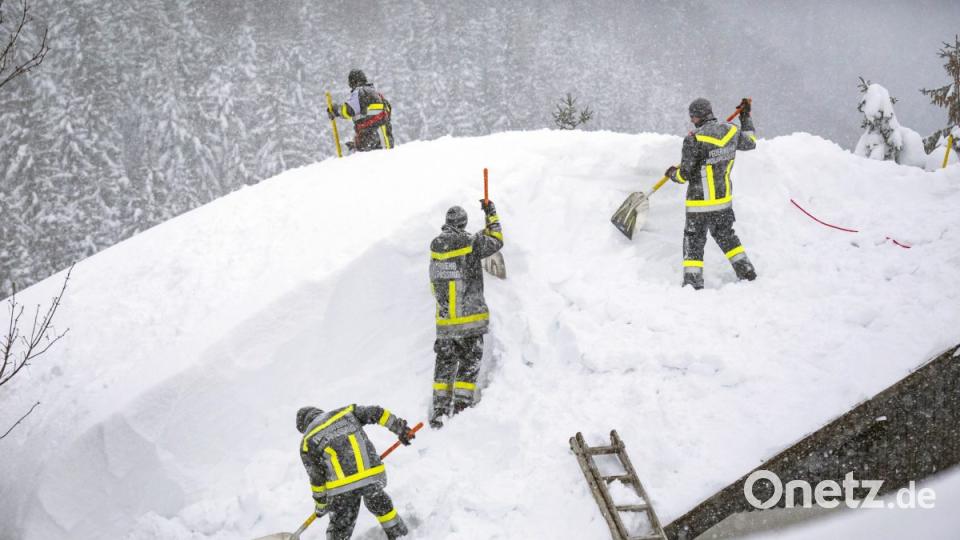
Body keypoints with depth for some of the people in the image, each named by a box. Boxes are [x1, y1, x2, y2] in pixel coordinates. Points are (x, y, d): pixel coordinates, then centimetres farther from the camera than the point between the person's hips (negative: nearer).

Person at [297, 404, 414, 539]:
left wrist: (321, 505, 21)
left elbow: (317, 478, 9)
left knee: (339, 527, 16)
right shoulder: (347, 412, 14)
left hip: (342, 488, -2)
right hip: (374, 476, 3)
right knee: (379, 503, 32)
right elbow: (376, 413, 7)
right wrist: (401, 429, 13)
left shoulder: (307, 443, 8)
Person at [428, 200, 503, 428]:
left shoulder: (435, 246, 1)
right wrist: (491, 214, 20)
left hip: (444, 322, 4)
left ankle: (438, 411, 14)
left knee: (444, 364, 15)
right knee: (469, 365, 4)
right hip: (471, 319, -4)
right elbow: (496, 241, 6)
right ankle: (461, 410, 0)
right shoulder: (471, 243, -12)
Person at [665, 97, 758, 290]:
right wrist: (746, 117, 29)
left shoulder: (694, 140, -22)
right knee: (726, 235, 25)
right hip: (725, 198, 6)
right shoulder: (732, 131, -4)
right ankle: (746, 271, 31)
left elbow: (685, 174, -17)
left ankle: (693, 282, 6)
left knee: (694, 241, 6)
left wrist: (672, 173, 6)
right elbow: (750, 143, 18)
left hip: (700, 203, -6)